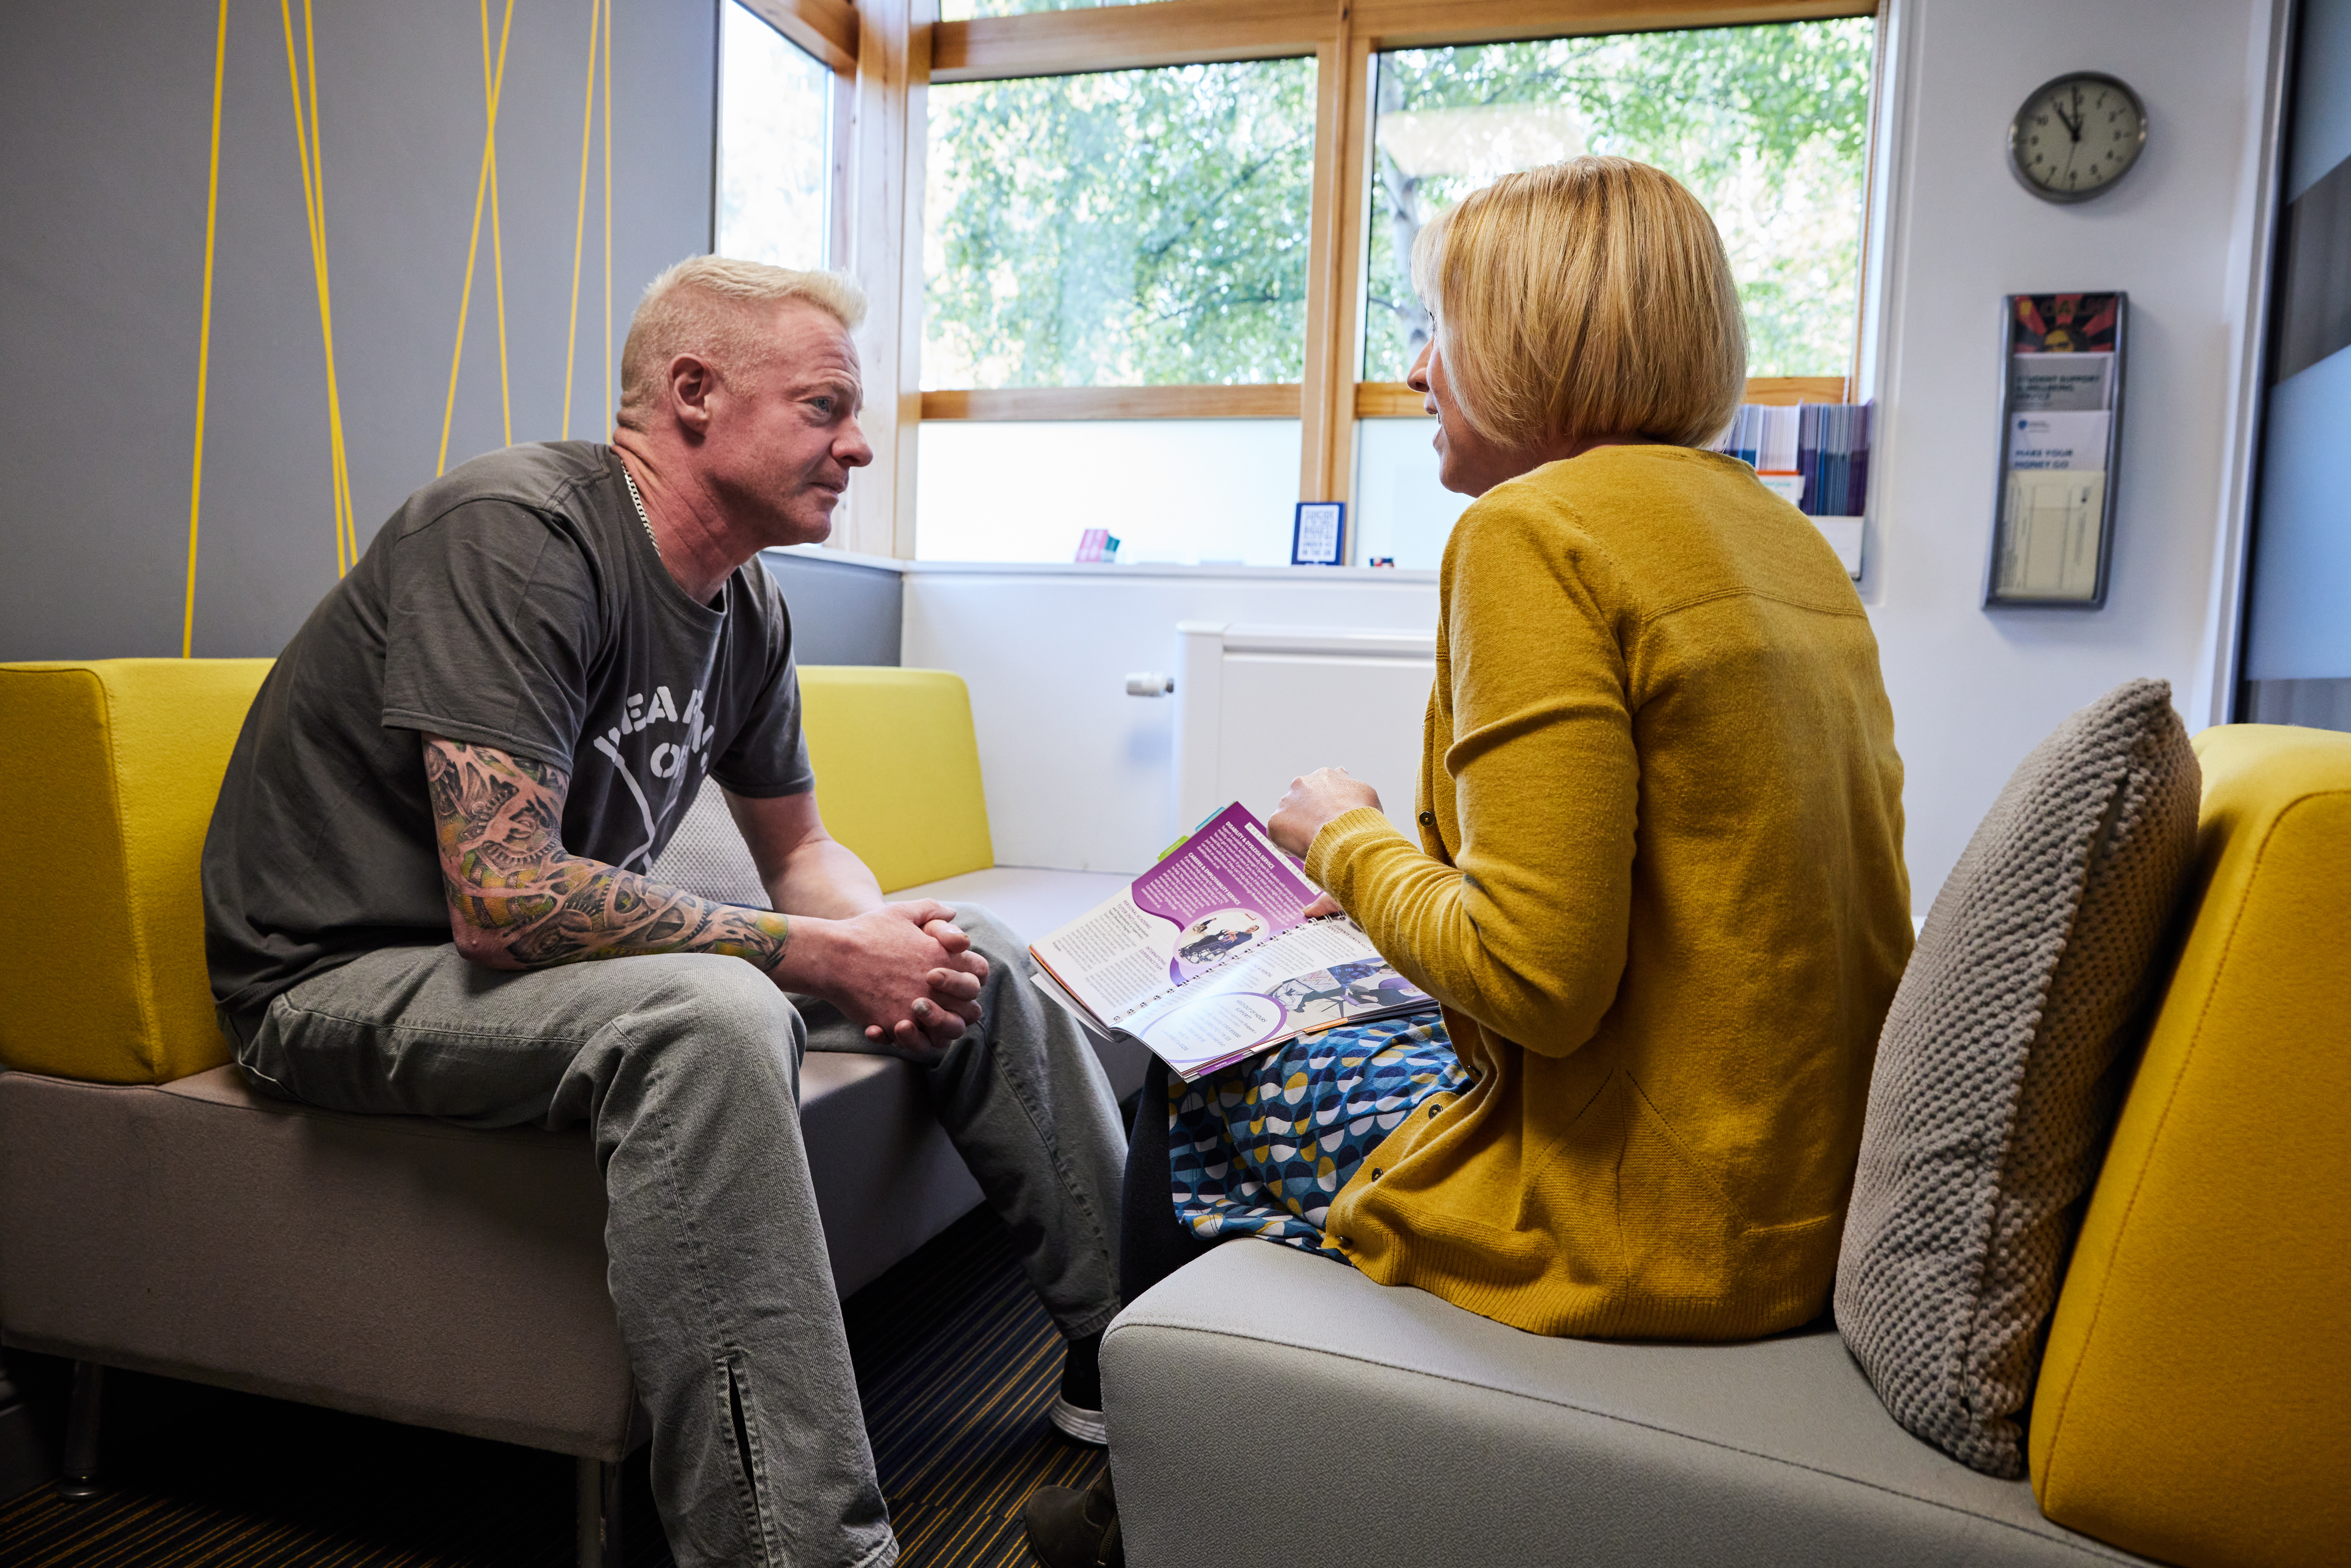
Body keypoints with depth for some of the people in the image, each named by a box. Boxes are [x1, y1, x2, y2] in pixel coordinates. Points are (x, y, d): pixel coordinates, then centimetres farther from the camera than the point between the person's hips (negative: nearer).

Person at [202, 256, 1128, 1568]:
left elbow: (800, 848, 12)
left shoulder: (748, 608, 2)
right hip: (350, 973, -8)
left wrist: (886, 940, -11)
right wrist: (827, 957, -27)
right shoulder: (517, 530, -24)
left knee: (978, 956, 2)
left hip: (564, 954, 9)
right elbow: (507, 900, -32)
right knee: (712, 1015, -39)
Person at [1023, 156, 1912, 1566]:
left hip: (1643, 1218, -9)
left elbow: (1536, 975, -25)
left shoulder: (1537, 530, -17)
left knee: (1190, 1098, 12)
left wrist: (1348, 840, -6)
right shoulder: (1788, 537, 10)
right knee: (1337, 1027, 23)